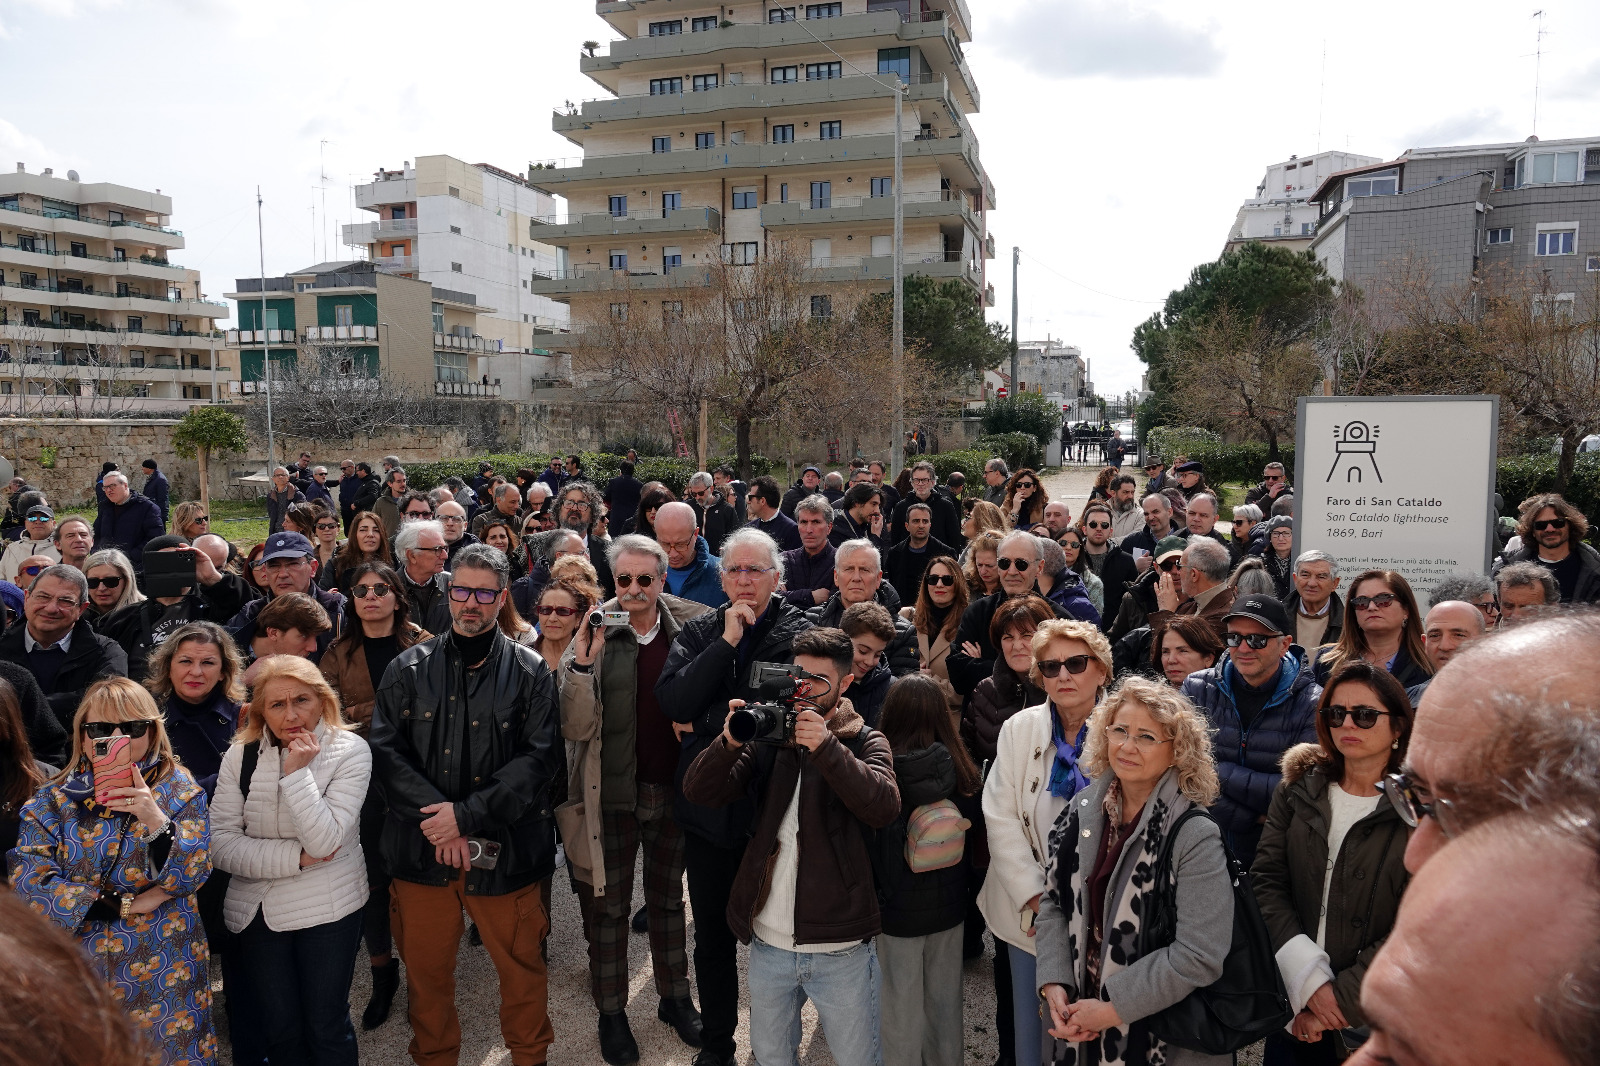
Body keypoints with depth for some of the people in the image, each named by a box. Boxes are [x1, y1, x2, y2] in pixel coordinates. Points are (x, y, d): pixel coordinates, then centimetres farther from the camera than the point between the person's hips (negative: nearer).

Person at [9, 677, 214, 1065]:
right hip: (82, 969, 1)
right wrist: (127, 904, -16)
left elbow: (194, 875, -11)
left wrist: (156, 821, -28)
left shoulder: (178, 789, -5)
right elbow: (28, 883, -10)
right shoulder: (53, 799, -1)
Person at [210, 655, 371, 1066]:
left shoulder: (350, 750, -13)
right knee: (279, 1029, 15)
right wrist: (296, 857, -17)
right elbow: (220, 843, -9)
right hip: (257, 911, 3)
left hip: (327, 909, -2)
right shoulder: (241, 755, -4)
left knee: (326, 1026, 9)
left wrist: (297, 770, -25)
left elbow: (324, 842, -21)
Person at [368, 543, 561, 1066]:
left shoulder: (530, 672, -1)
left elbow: (538, 757, -8)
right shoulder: (408, 669, 4)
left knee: (522, 968, 10)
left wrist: (467, 814, -16)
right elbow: (387, 751, -2)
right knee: (426, 971, 15)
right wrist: (436, 817, -14)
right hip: (422, 849, 2)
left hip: (506, 848, -1)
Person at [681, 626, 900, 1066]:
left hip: (841, 950, -3)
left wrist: (825, 747, -34)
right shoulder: (768, 736, 4)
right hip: (769, 943, 3)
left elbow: (884, 807, -23)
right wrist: (730, 743, -26)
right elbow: (697, 791, -7)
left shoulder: (865, 743, -3)